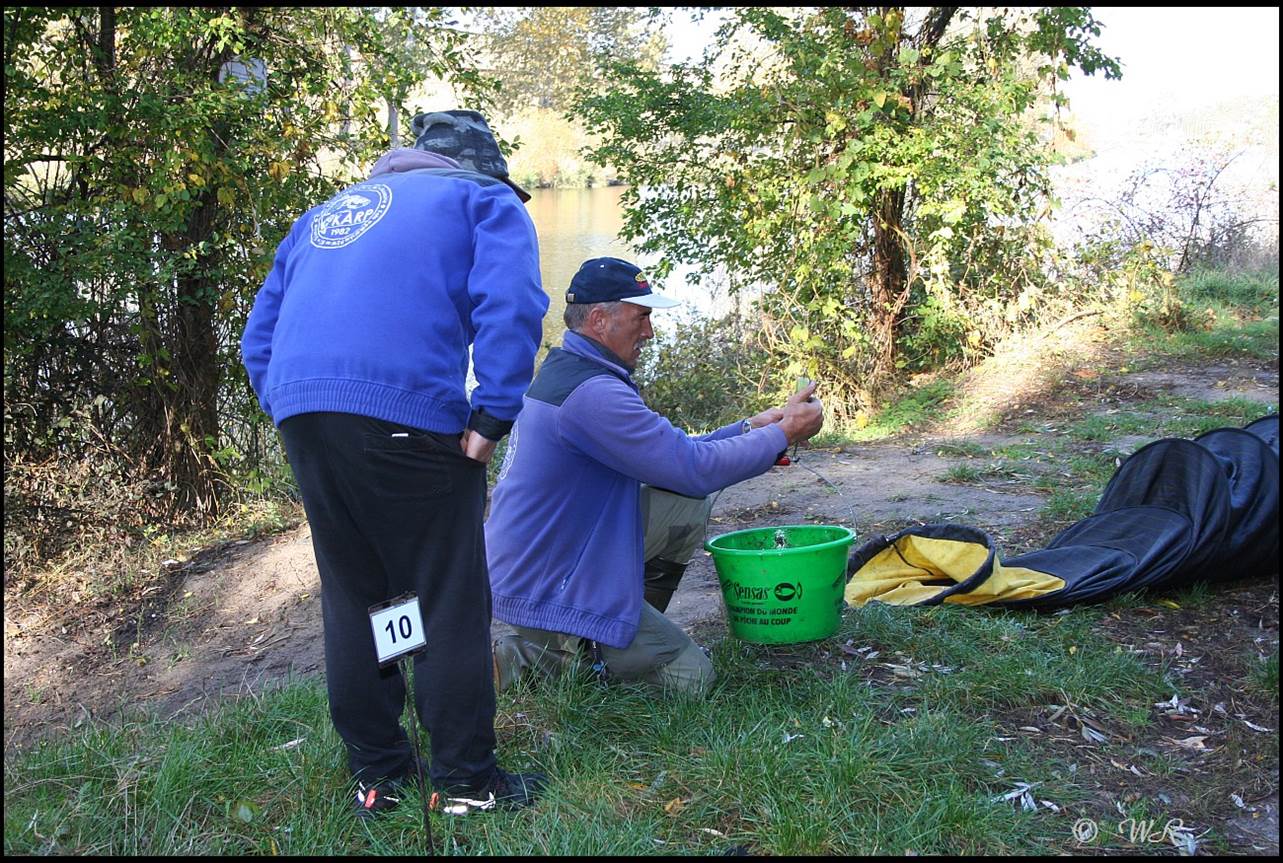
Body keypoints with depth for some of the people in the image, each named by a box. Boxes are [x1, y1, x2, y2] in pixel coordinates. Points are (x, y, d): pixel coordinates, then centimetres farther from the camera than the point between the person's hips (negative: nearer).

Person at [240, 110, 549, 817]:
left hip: (300, 415, 6)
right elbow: (510, 305, -8)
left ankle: (376, 776, 25)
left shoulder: (326, 213, 30)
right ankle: (465, 779, 12)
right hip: (407, 415, -6)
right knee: (450, 602, 5)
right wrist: (491, 416, -7)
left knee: (351, 599, 16)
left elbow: (258, 335, 26)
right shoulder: (484, 200, 13)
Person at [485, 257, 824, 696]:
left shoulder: (565, 373, 9)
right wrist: (783, 433, -11)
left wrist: (749, 428, 8)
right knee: (691, 676, -2)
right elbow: (695, 468, -23)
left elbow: (667, 453, 14)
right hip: (542, 591, -10)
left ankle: (631, 629, 15)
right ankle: (531, 656, -1)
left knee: (689, 505, 9)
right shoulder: (590, 393, -25)